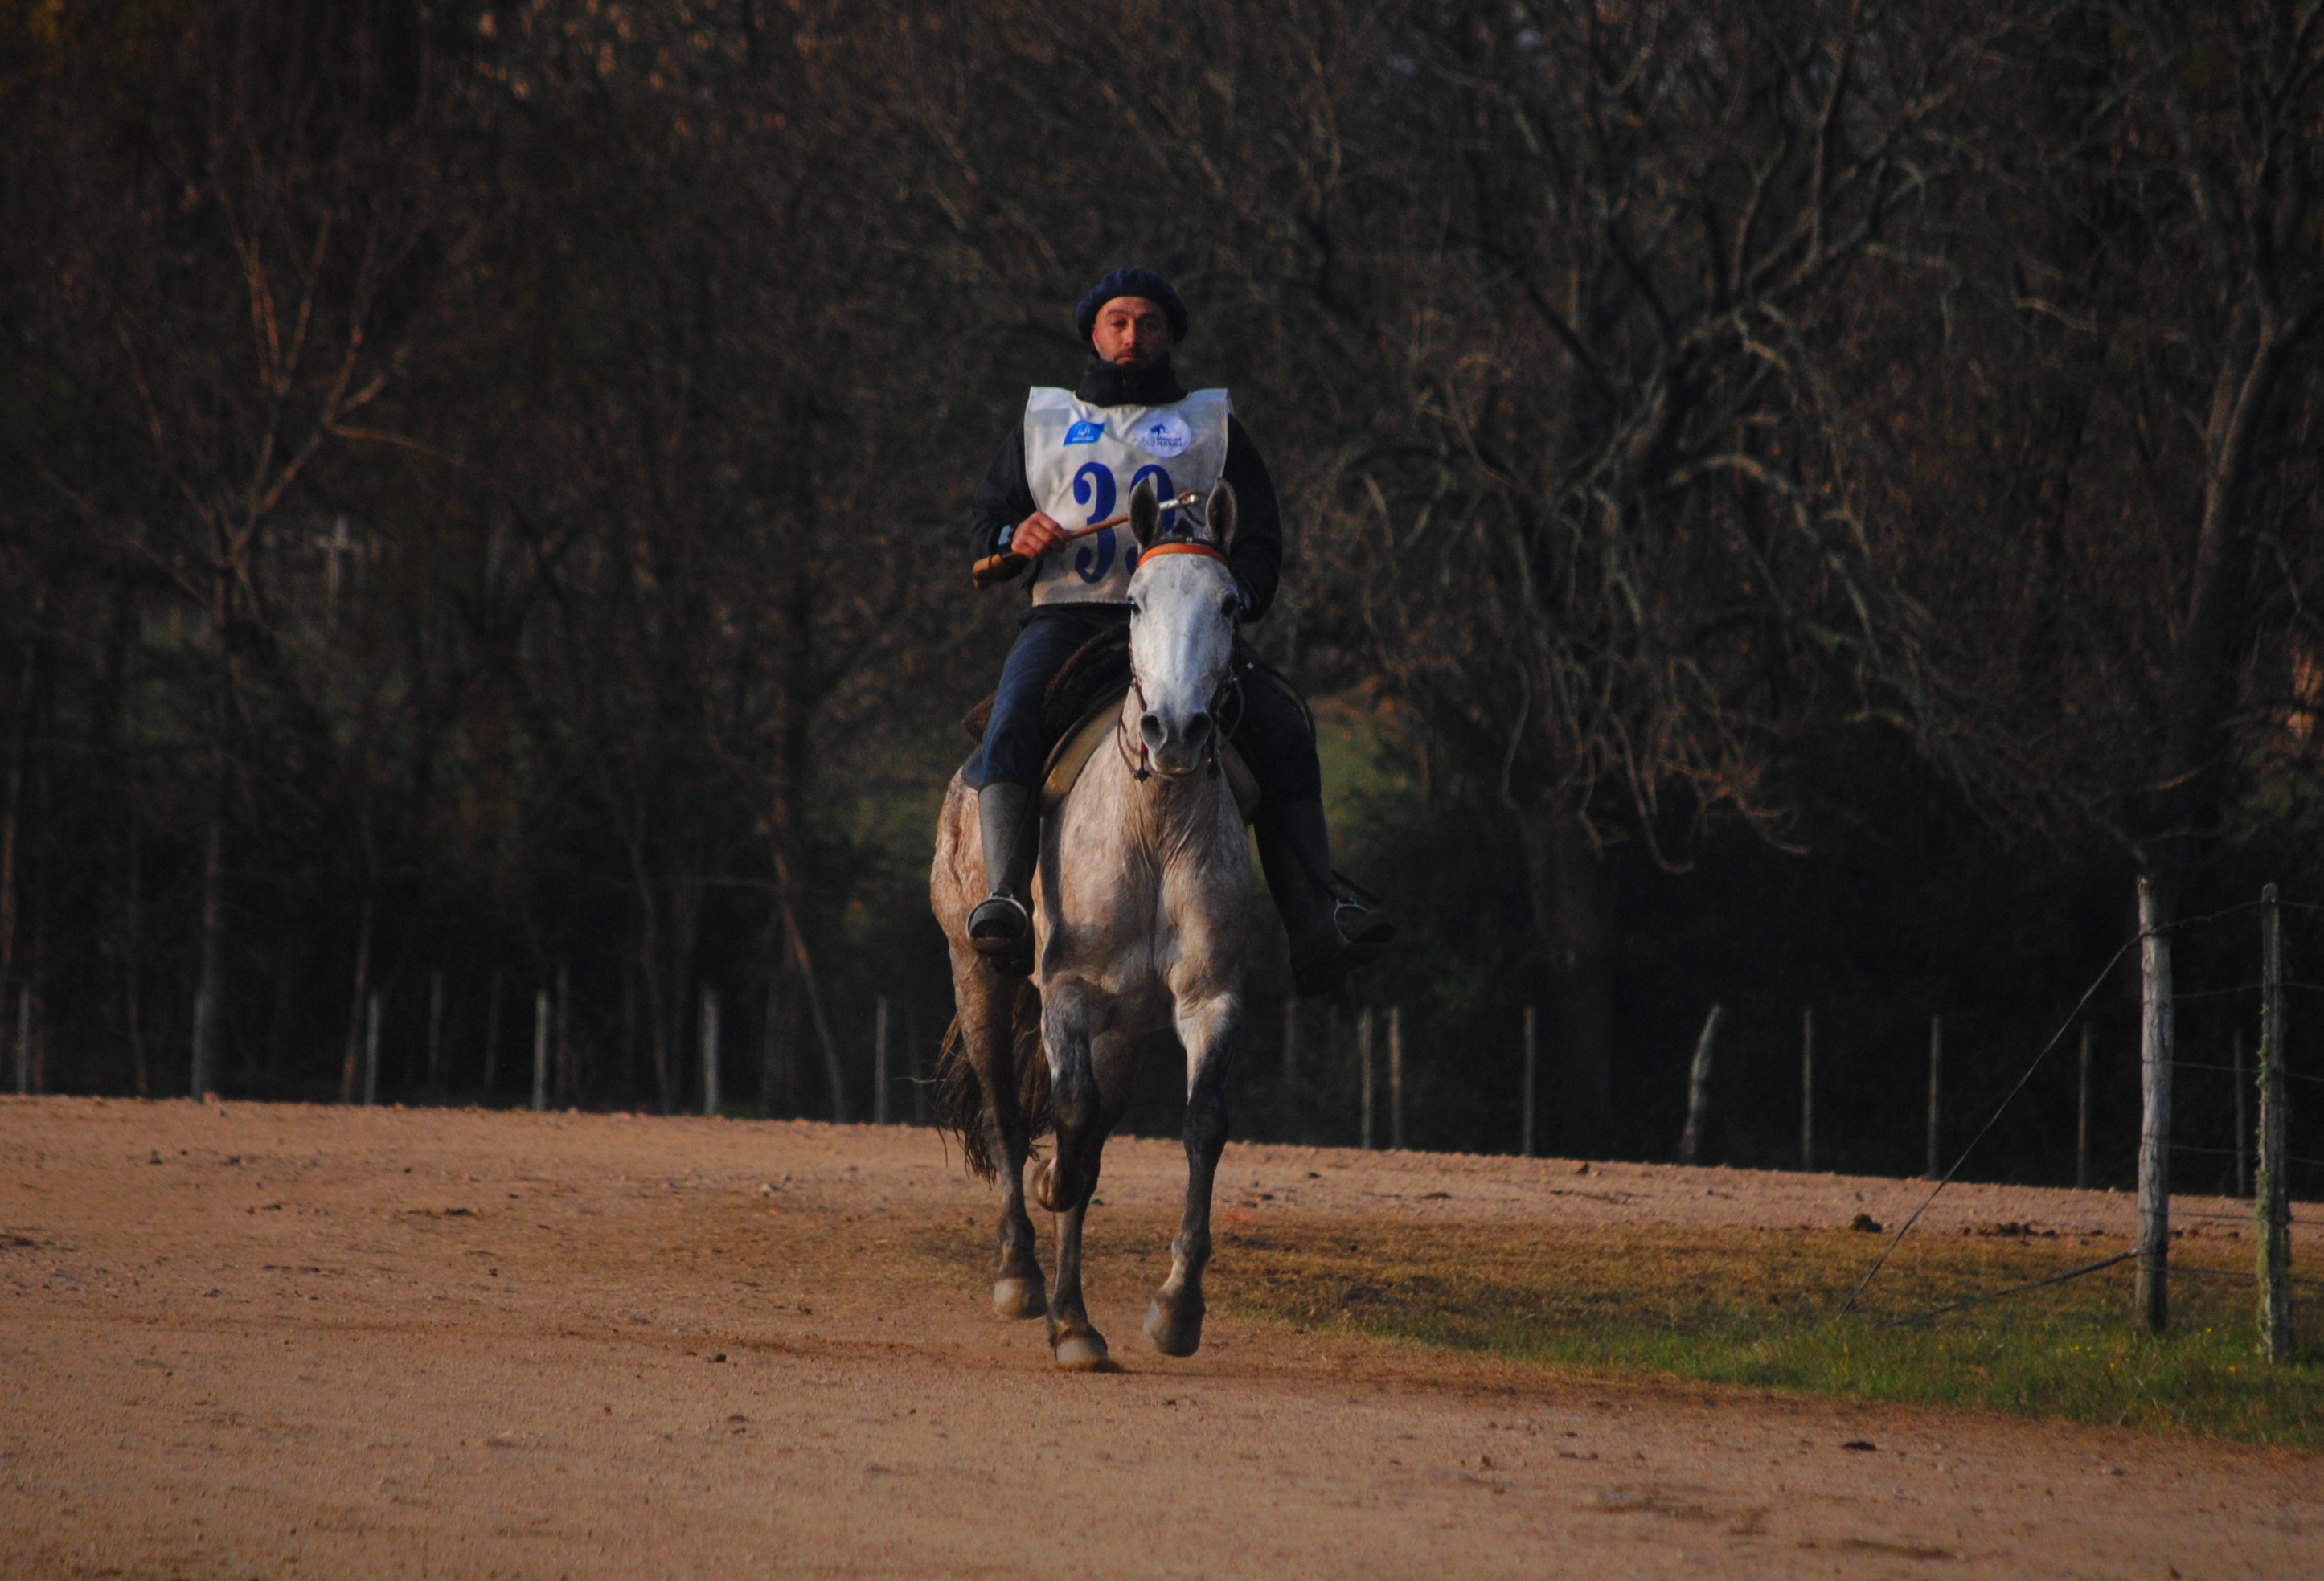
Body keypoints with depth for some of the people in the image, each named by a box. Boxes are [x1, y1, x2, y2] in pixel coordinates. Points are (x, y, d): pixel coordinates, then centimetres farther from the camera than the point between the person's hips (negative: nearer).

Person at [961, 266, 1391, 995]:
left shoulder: (1213, 427, 20)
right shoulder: (1042, 423, 23)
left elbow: (1260, 539, 13)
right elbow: (983, 529, 22)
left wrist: (1232, 594, -10)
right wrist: (1015, 538, -4)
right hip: (1065, 616, 0)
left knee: (1282, 727, -23)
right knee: (1012, 721, -33)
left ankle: (1315, 929, -29)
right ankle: (1005, 899, -47)